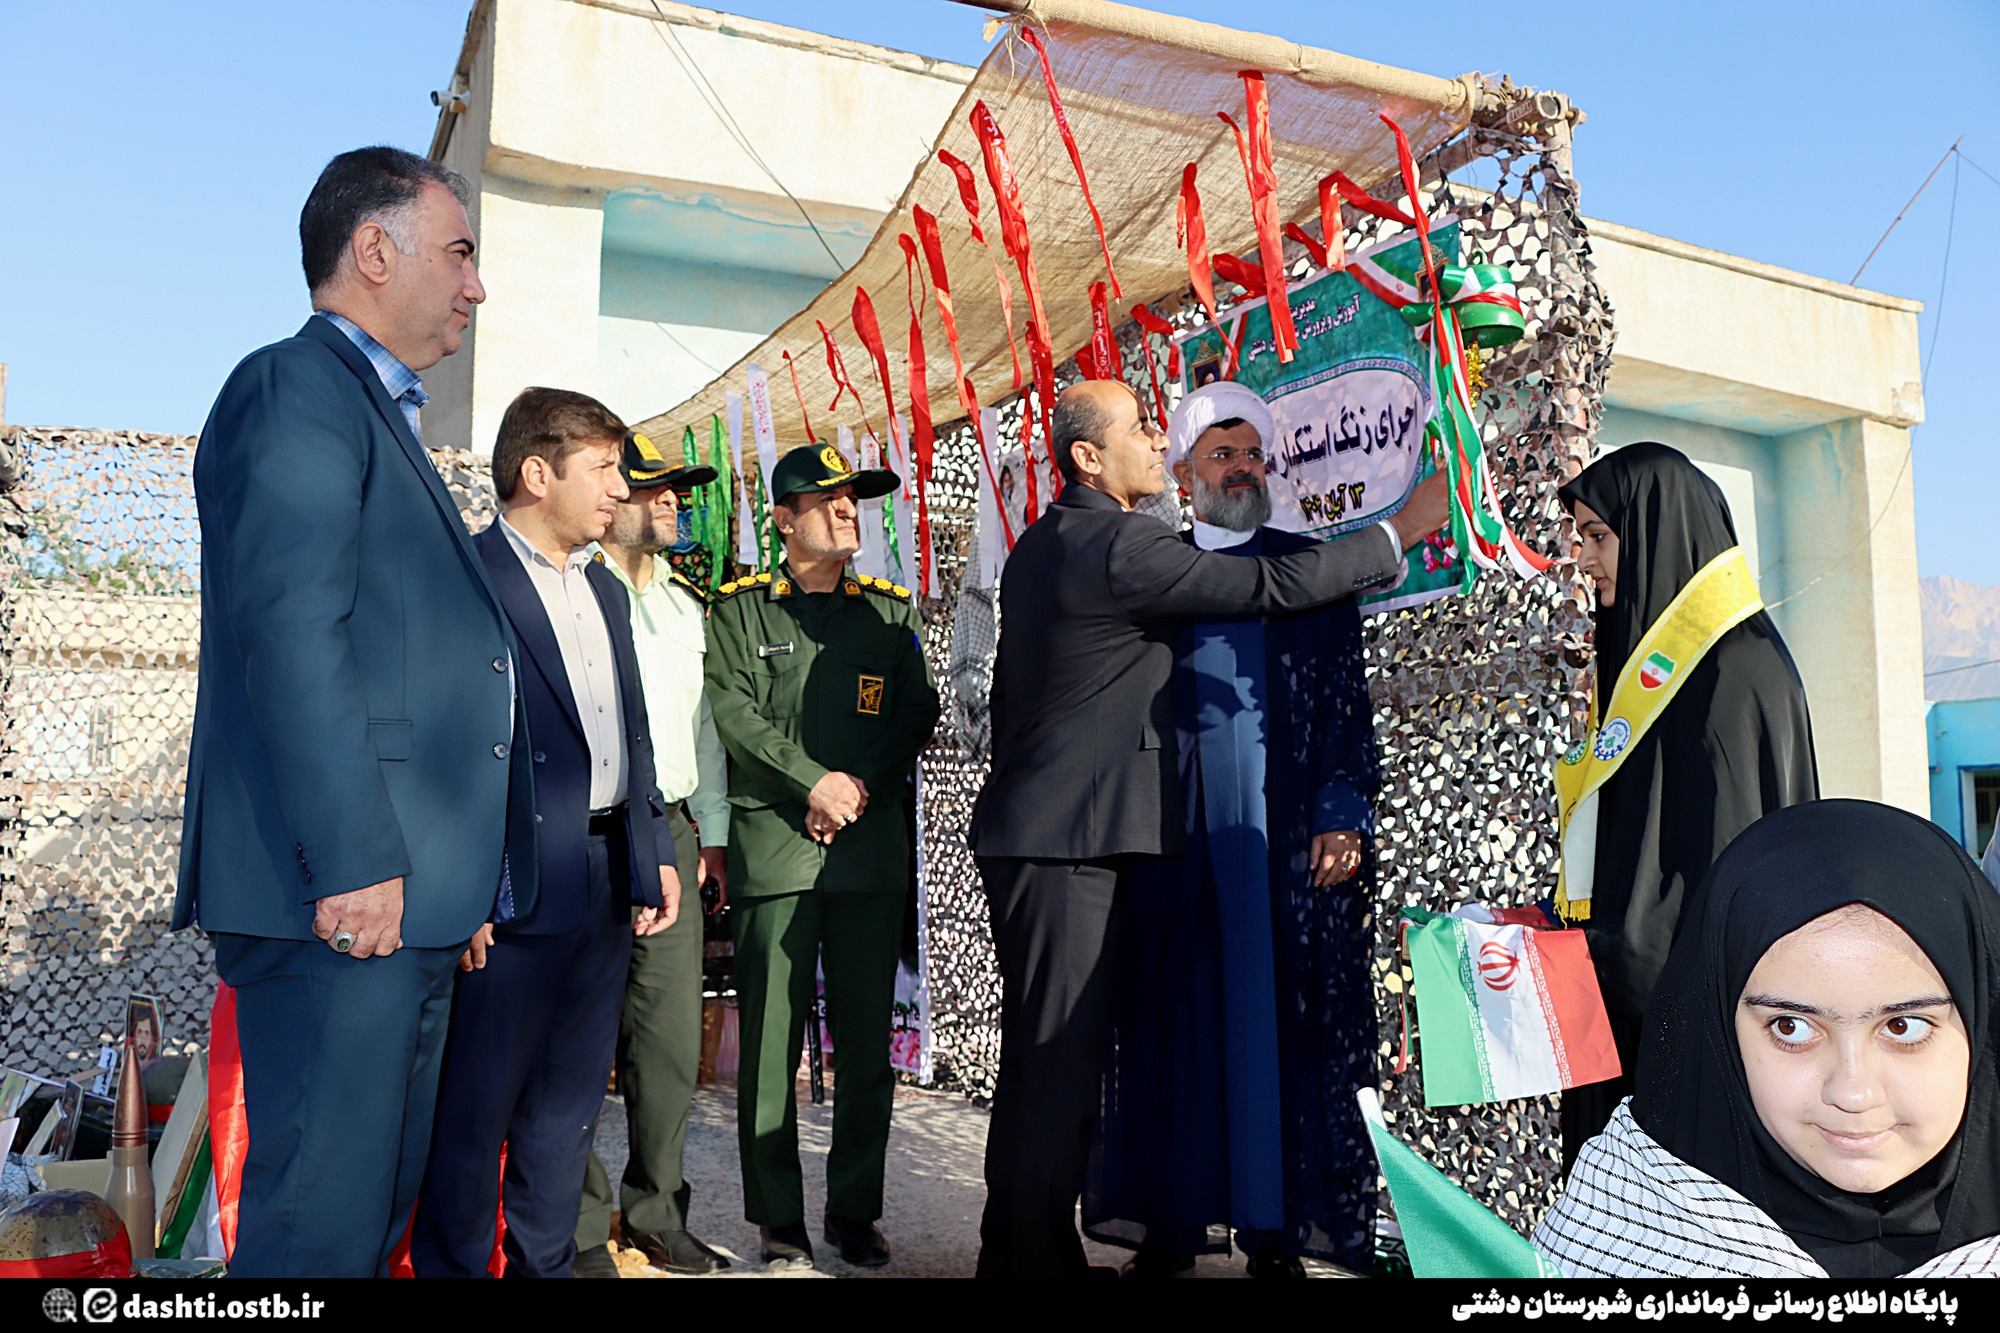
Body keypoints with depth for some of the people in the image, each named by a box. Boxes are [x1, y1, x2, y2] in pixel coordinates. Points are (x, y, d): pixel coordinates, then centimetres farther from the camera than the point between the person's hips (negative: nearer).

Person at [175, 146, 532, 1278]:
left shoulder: (382, 418, 24)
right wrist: (355, 863, -23)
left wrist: (460, 885, 21)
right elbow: (288, 631, -19)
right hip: (345, 899, -10)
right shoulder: (298, 387, -6)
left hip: (402, 900, 10)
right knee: (320, 1223, -3)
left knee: (379, 1202, 16)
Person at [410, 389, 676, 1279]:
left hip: (607, 884, 8)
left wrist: (653, 855, 14)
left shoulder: (607, 592, 17)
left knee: (568, 1105, 17)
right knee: (475, 1110, 3)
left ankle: (546, 1263, 30)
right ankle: (452, 1265, 20)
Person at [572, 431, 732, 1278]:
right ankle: (581, 1230, 12)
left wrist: (712, 832, 18)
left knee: (672, 1030, 6)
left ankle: (655, 1211, 21)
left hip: (669, 833, 6)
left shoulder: (687, 605, 20)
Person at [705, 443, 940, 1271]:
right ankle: (778, 1218, 11)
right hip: (773, 843, -2)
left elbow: (917, 712, 8)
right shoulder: (740, 608, 9)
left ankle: (855, 1212, 16)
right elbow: (733, 711, -2)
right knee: (771, 1037, -1)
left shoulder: (890, 609, 16)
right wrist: (816, 783, -11)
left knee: (866, 1039, 5)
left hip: (872, 845, 2)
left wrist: (861, 787, -6)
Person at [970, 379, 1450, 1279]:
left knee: (1038, 1058, 16)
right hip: (1068, 842, -10)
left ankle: (1011, 1250, 27)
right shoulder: (1115, 548, -16)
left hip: (1033, 834, 10)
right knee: (1060, 1060, -2)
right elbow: (1274, 585, -15)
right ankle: (1041, 1257, 9)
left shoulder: (1045, 543, 15)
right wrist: (1399, 533, -3)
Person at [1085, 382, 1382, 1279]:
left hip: (1278, 828, -1)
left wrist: (1340, 816, -5)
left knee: (1276, 1017, 0)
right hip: (1170, 827, 1)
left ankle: (1277, 1225, 8)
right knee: (1171, 1018, 2)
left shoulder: (1308, 569, 10)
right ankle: (1170, 1220, 11)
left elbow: (1347, 703, 6)